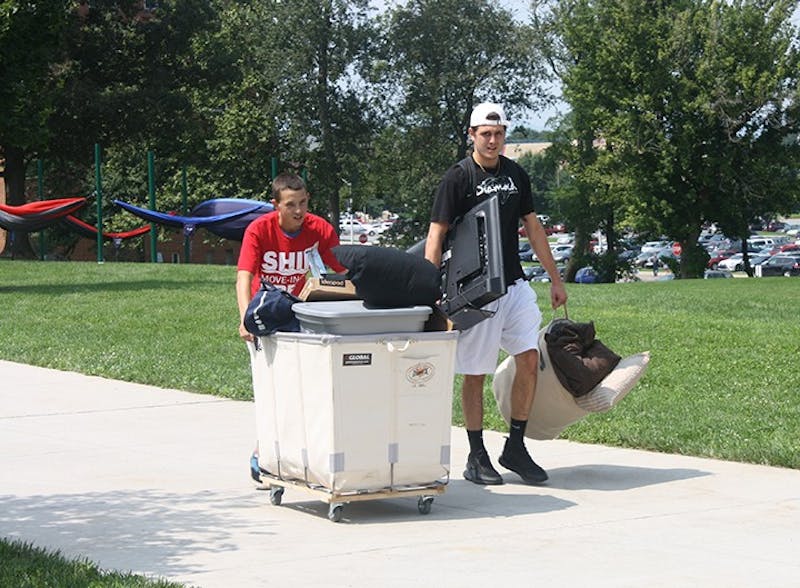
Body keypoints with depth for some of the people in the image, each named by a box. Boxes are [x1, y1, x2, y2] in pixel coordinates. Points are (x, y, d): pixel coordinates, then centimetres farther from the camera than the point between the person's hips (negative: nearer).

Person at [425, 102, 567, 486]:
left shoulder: (516, 175, 11)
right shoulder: (458, 178, -6)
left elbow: (533, 228, 19)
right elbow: (436, 237, -9)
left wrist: (555, 279, 19)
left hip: (515, 284, 5)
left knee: (530, 360, -3)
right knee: (475, 374, 1)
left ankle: (515, 448, 9)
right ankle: (476, 457, 12)